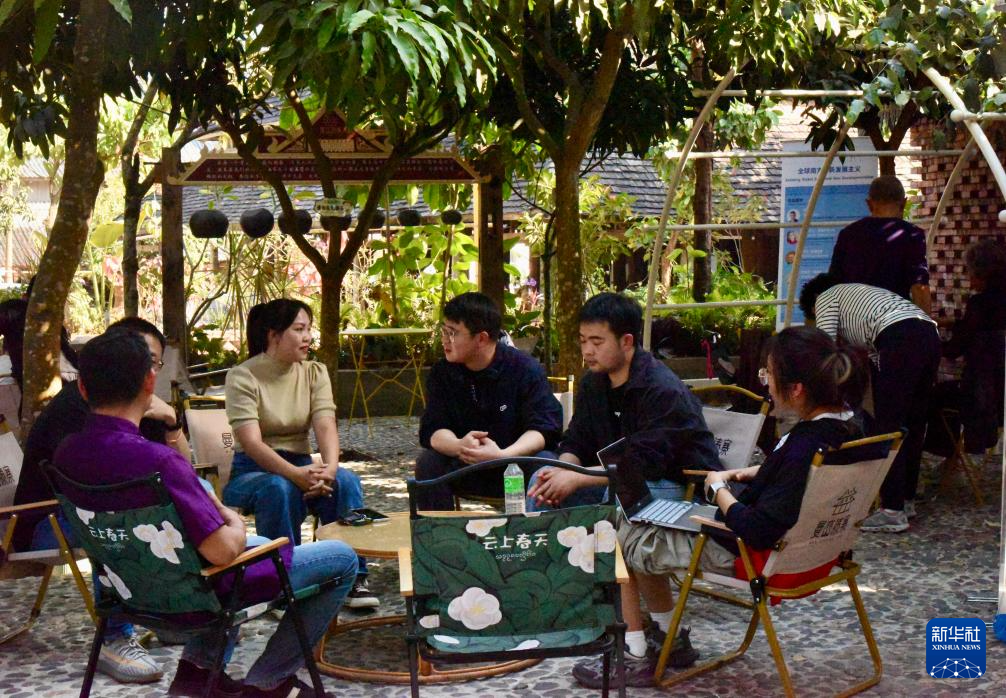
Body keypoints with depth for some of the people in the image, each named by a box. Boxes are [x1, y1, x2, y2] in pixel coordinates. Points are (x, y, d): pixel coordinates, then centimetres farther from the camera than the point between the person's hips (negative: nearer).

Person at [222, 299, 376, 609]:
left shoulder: (315, 372, 6)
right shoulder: (243, 377, -9)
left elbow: (326, 427, -9)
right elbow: (251, 443, -21)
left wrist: (329, 467, -31)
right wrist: (295, 474, -37)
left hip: (301, 466, 4)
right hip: (253, 471, -4)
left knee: (347, 480, -27)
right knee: (281, 488, -38)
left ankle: (354, 579, -22)